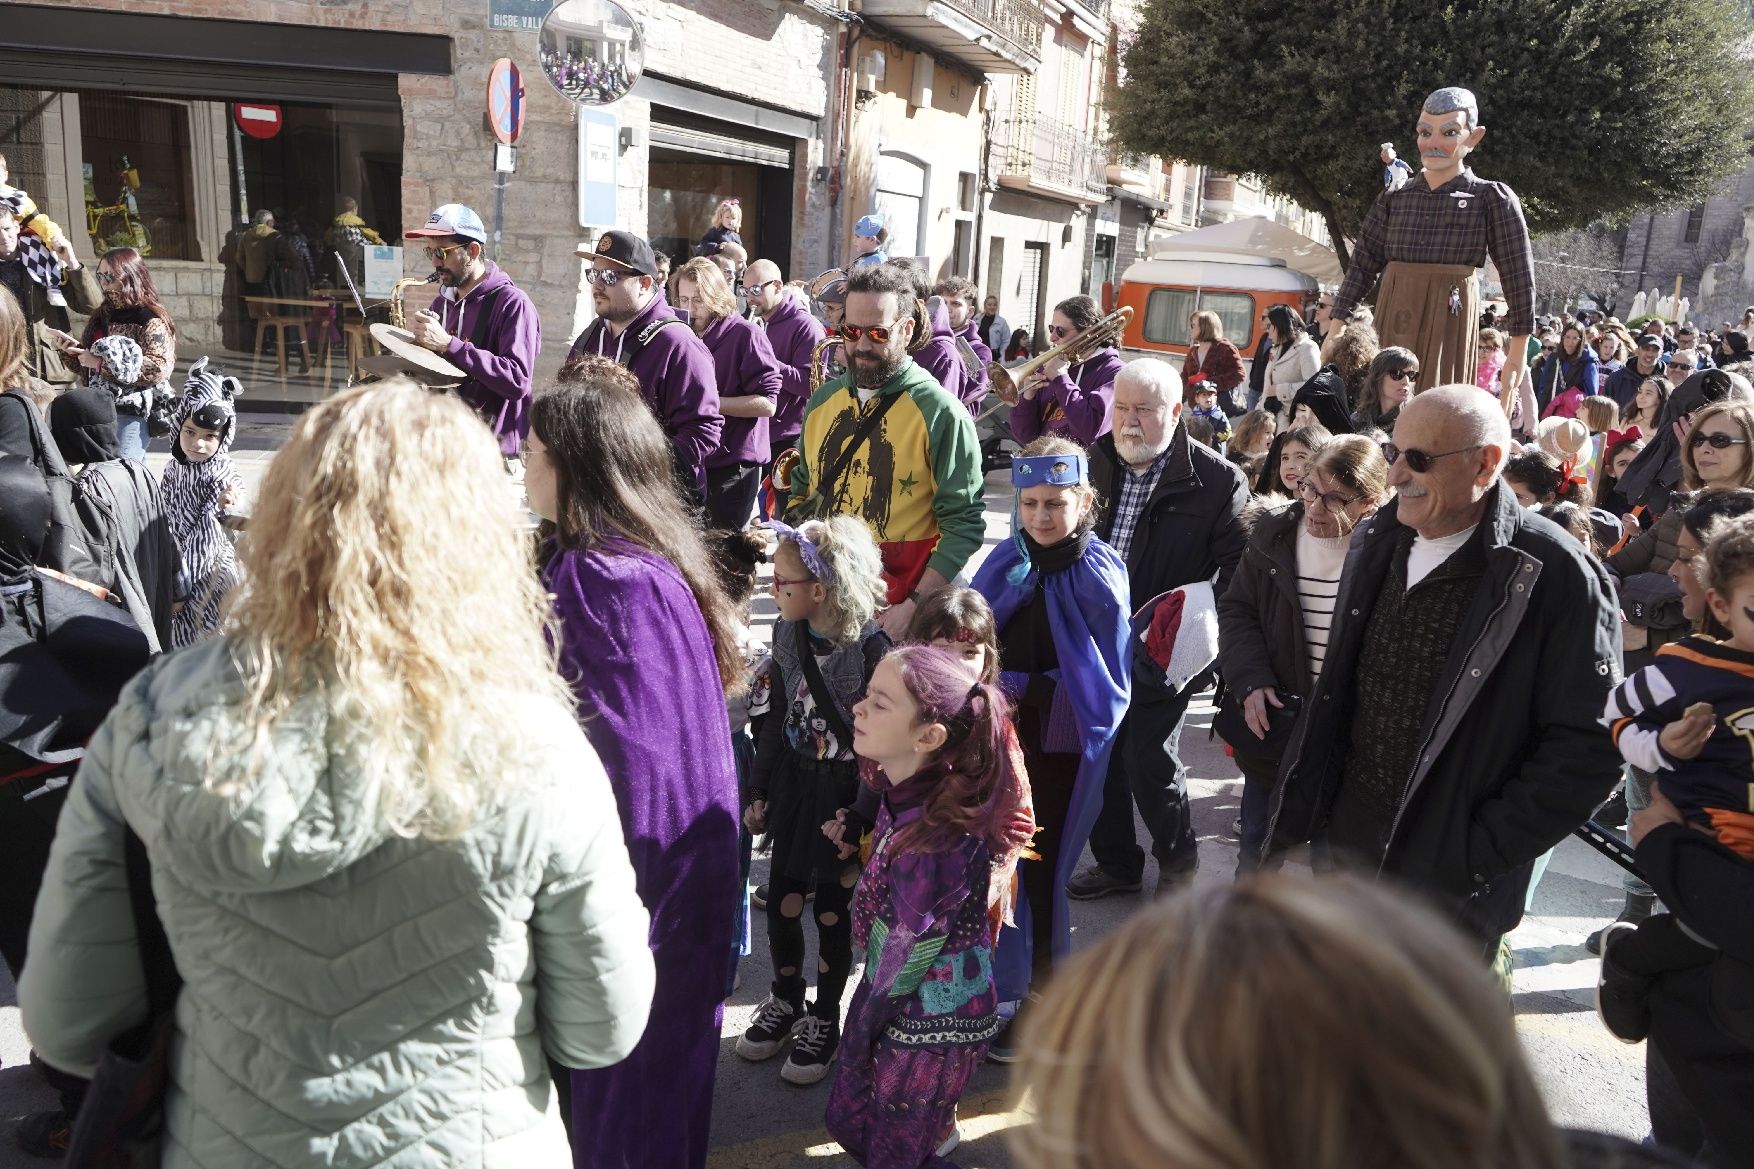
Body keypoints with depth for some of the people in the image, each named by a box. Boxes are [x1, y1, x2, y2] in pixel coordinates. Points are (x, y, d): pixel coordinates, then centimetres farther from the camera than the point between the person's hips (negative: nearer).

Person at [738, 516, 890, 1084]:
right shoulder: (789, 634, -3)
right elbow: (777, 716, 6)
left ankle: (823, 1019, 30)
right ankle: (785, 1001, 36)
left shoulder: (871, 647, -21)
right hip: (794, 783, 5)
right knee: (782, 899, 11)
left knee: (832, 908, 9)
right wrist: (758, 789, 9)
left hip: (845, 794, -5)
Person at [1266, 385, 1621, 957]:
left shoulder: (1556, 575, -17)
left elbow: (1587, 746, -16)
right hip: (1345, 846, 6)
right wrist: (1297, 811, 9)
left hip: (1449, 888, -5)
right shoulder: (1376, 541, 2)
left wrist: (1480, 856, -15)